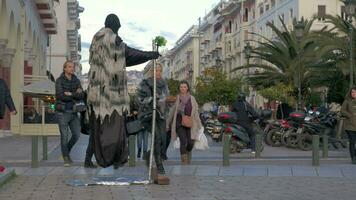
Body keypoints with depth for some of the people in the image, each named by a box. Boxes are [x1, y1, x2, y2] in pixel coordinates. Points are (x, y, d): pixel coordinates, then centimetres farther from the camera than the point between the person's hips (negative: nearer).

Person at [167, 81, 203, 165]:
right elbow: (172, 111, 8)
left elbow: (196, 112, 10)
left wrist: (199, 124, 8)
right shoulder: (177, 98, 2)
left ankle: (188, 155, 29)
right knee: (183, 141, -17)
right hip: (179, 123, -2)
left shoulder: (191, 98, 7)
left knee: (191, 142, -4)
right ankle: (184, 161, -6)